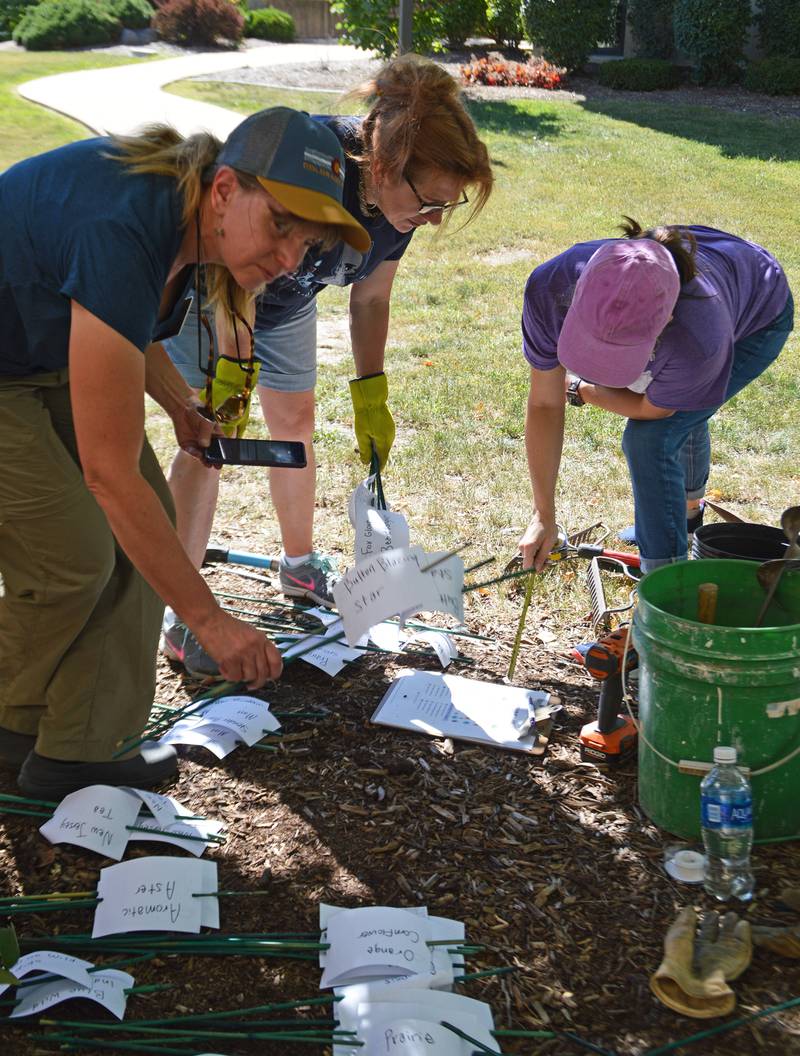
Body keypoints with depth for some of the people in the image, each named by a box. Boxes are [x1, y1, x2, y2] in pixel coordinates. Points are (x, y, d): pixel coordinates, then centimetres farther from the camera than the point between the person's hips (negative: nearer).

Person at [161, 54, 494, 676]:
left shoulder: (399, 202, -17)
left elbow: (370, 298, -3)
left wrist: (371, 396, -3)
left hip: (284, 300, 7)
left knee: (296, 421, 13)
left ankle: (301, 565, 34)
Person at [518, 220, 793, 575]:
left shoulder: (698, 342, -49)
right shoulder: (550, 289, -38)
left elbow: (650, 409, -25)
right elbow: (544, 405, -25)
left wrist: (584, 391, -11)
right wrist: (543, 516, -22)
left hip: (757, 321, -5)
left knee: (651, 437, -22)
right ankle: (687, 510, 63)